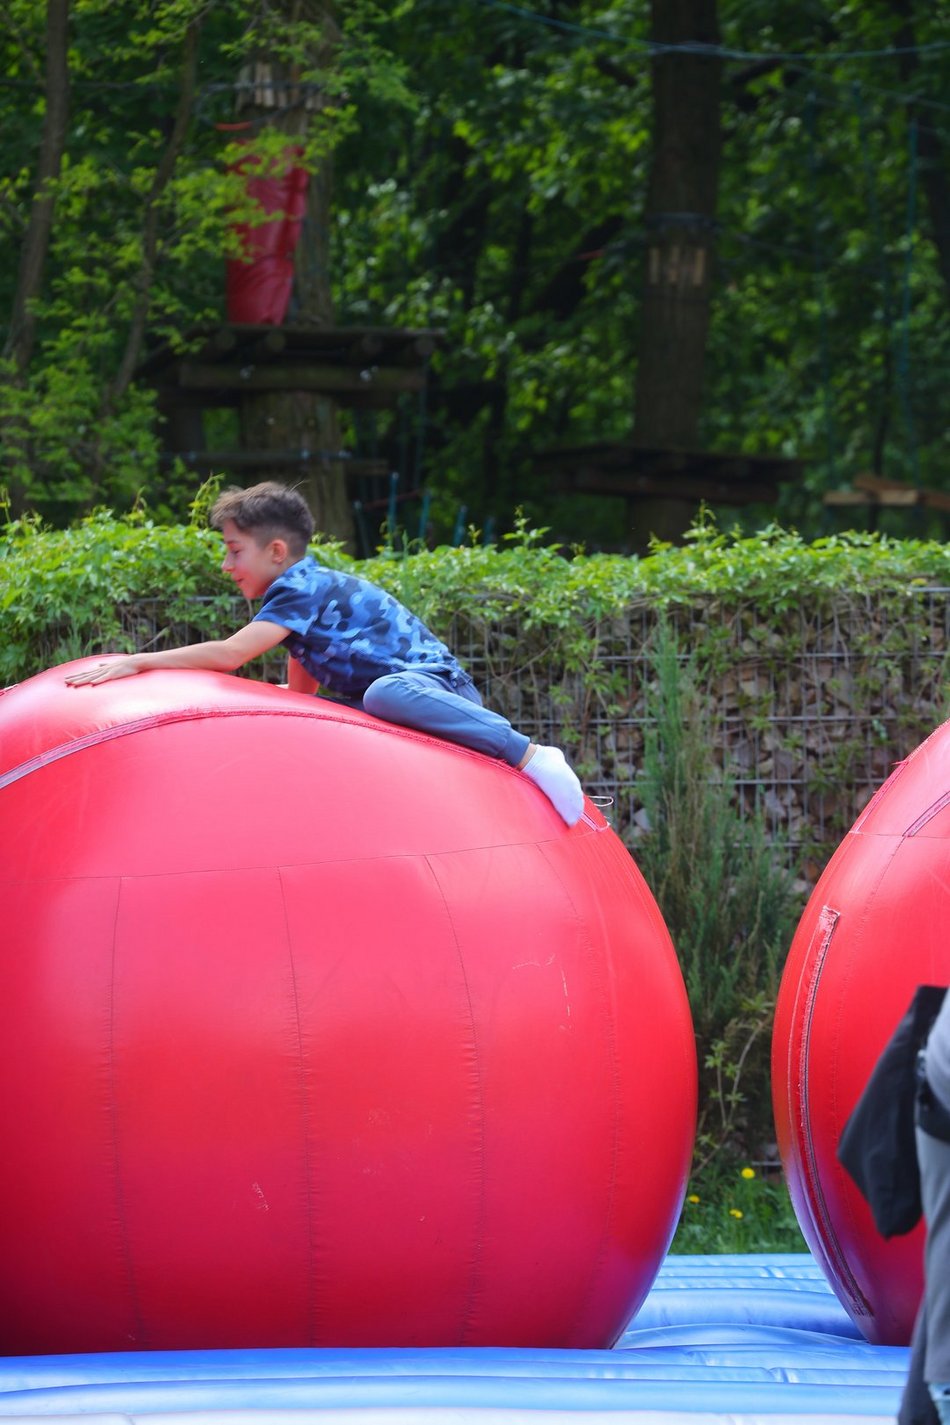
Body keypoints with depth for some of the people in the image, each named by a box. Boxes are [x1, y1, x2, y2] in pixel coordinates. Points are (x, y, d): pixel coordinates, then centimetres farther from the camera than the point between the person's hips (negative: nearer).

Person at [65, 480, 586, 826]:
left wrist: (136, 662, -20)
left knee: (386, 693, -39)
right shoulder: (309, 588, 18)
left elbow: (229, 653, -24)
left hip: (434, 686, -10)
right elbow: (301, 691, 24)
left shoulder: (302, 589, -12)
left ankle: (530, 755, -39)